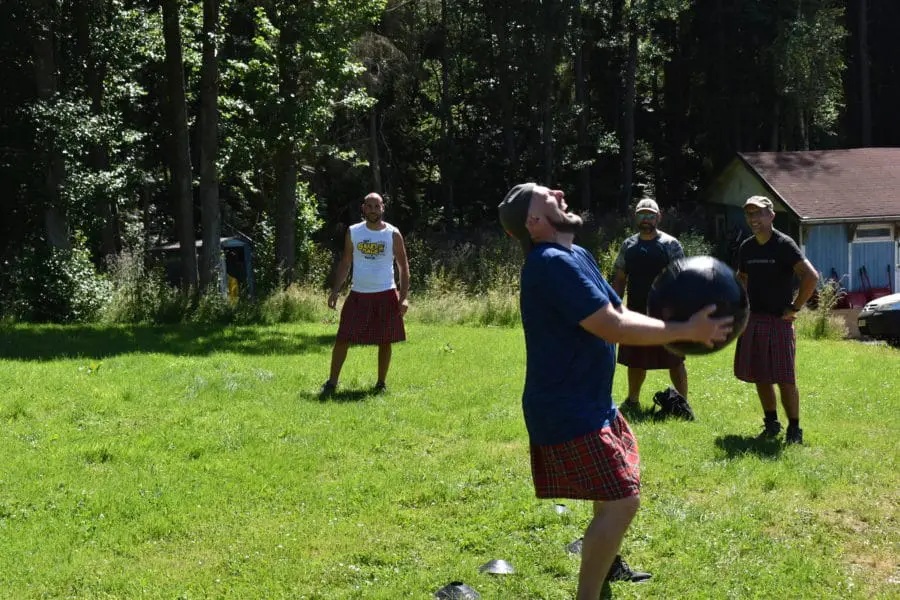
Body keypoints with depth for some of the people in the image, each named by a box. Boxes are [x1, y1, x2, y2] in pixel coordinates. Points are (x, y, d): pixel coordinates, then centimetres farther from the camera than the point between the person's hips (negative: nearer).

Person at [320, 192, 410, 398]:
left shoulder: (393, 234, -1)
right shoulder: (353, 232, 4)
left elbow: (403, 266, 2)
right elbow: (345, 264, 10)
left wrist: (404, 296, -7)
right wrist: (335, 291, 0)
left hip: (386, 295, -1)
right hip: (358, 294, 1)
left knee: (385, 341, 4)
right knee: (342, 339, -4)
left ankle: (381, 384, 17)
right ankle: (332, 383, 2)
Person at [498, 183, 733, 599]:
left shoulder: (578, 257, 10)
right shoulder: (553, 264, -24)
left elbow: (621, 313, 9)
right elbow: (613, 327, -27)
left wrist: (680, 327, -5)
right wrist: (686, 331, -21)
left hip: (590, 403, 11)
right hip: (569, 411, -11)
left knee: (622, 470, 30)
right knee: (622, 501, -14)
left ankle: (606, 561, 49)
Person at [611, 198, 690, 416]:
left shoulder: (670, 245, -3)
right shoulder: (628, 246, 9)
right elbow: (619, 281, 12)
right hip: (636, 312, 4)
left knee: (674, 360, -2)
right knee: (635, 361, 13)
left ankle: (684, 403, 5)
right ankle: (632, 400, 28)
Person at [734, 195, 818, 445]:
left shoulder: (784, 245, -10)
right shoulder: (746, 247, 9)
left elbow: (811, 277, -19)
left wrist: (795, 308, -14)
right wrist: (745, 306, 14)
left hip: (779, 321, -6)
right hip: (752, 321, 6)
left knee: (784, 379, -6)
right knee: (760, 377, 10)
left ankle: (794, 429, 4)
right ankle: (771, 423, 24)